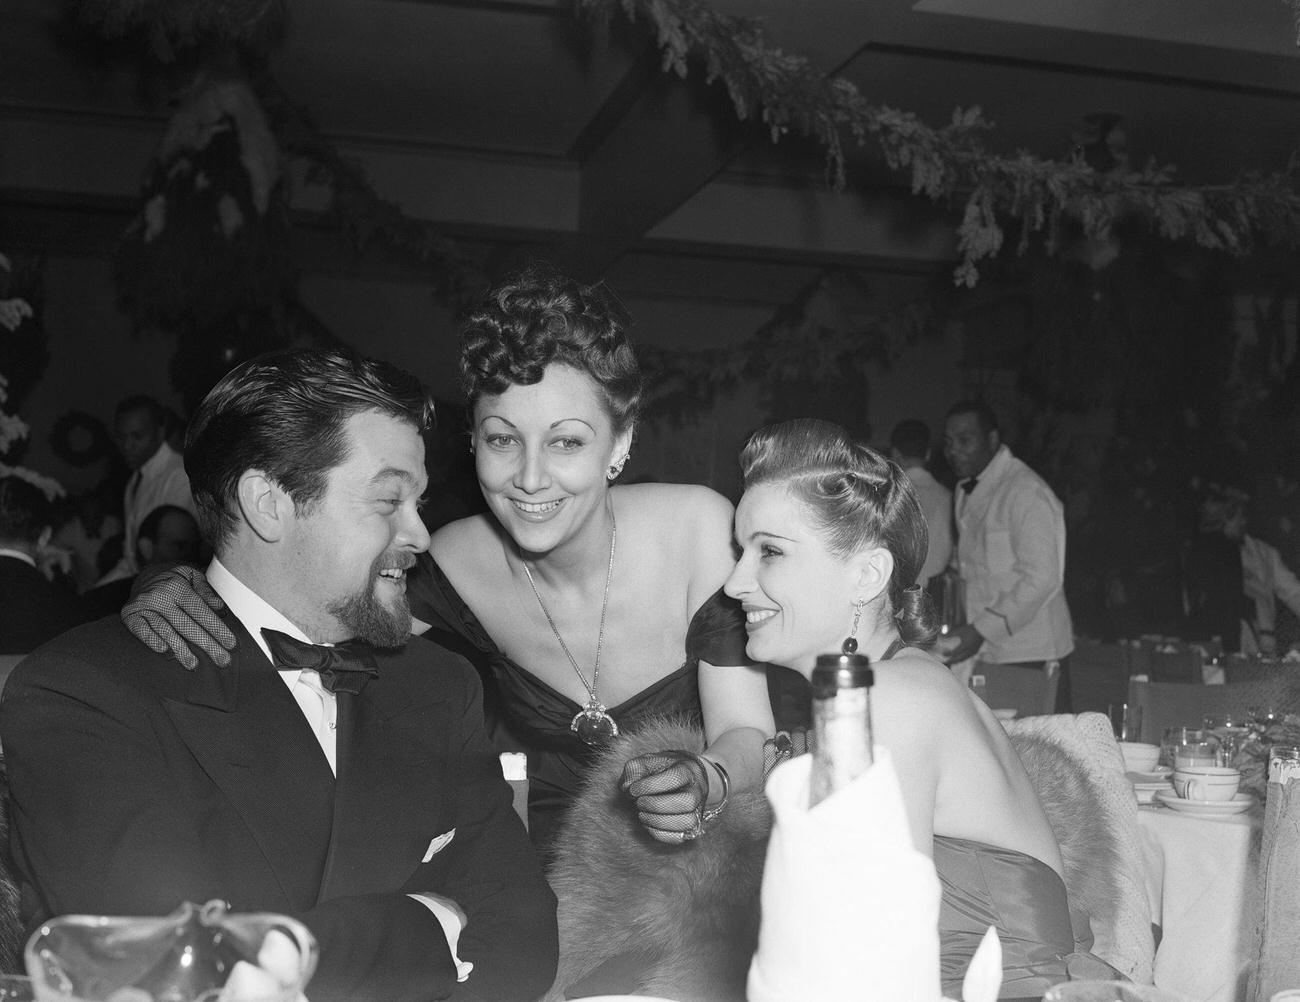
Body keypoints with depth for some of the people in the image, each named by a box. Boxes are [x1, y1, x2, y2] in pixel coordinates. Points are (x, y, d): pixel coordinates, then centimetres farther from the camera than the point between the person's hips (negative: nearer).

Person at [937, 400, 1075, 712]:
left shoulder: (1028, 493, -13)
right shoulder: (964, 493, 15)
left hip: (1030, 657, -7)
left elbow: (1042, 578, -19)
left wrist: (982, 629, -21)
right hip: (984, 653, 7)